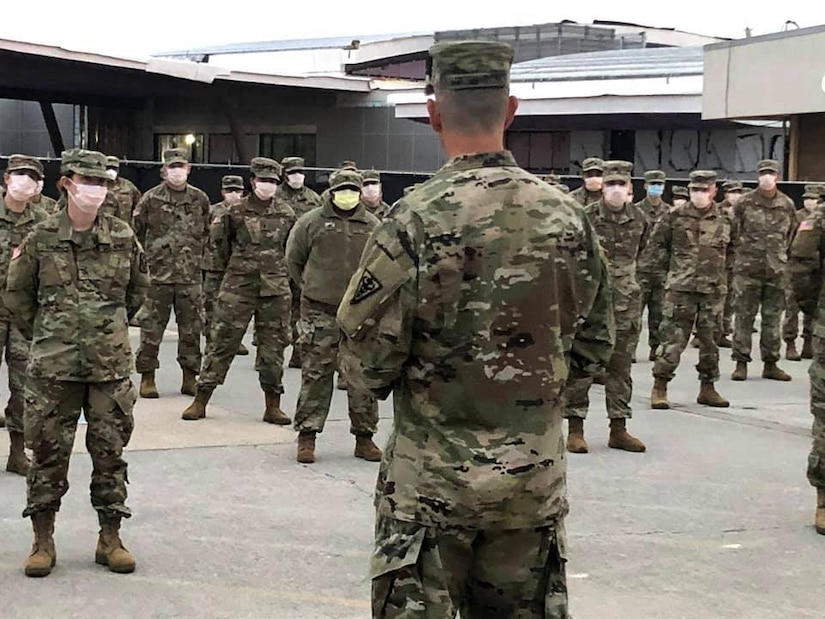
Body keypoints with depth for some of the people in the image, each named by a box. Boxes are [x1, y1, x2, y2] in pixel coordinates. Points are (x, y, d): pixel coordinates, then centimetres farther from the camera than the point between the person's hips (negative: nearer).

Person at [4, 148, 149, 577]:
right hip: (53, 366, -1)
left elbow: (138, 288, 17)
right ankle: (43, 540, 17)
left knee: (110, 453, 7)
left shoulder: (122, 237, 1)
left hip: (111, 365, 1)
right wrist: (43, 336, 10)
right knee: (48, 452, 5)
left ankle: (110, 538, 18)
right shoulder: (41, 238, -3)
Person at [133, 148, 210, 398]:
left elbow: (208, 232, 18)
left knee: (191, 327, 6)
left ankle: (190, 377, 16)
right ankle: (147, 377, 10)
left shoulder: (200, 199, 8)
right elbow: (135, 231, 5)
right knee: (152, 325, 1)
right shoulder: (151, 199, 0)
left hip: (190, 274, 2)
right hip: (157, 272, -2)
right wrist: (146, 256, 4)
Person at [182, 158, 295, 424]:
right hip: (238, 287, -2)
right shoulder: (236, 212, -2)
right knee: (222, 342, 0)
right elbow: (217, 241, 10)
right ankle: (201, 401, 7)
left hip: (275, 290, 2)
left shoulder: (286, 214, 5)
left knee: (273, 347, 6)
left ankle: (273, 406, 14)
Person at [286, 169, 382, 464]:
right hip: (320, 312, -2)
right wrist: (313, 288, 11)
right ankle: (307, 436, 8)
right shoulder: (311, 222, 1)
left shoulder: (373, 226, 7)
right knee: (316, 374, 0)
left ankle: (364, 437, 15)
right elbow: (294, 260, 11)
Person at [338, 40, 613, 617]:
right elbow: (594, 348, 8)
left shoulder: (415, 218, -15)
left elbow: (366, 360, -13)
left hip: (433, 478, -4)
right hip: (537, 475, 4)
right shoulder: (568, 216, -1)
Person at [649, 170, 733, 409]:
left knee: (710, 340, 9)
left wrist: (719, 268, 13)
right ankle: (659, 387, 2)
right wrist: (669, 267, 5)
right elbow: (658, 242, 8)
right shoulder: (675, 217, -1)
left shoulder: (725, 219, 6)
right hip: (681, 288, -3)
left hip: (714, 290, 3)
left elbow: (732, 248, 21)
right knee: (673, 338, -5)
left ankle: (708, 388, 20)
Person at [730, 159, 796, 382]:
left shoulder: (787, 205, 6)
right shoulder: (745, 202, -2)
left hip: (776, 270, 3)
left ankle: (771, 363, 15)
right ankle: (741, 362, 6)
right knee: (744, 316, 0)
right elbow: (733, 231, 4)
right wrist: (745, 250, 5)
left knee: (772, 318, 8)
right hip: (747, 269, -3)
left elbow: (790, 235, 15)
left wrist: (780, 254, 12)